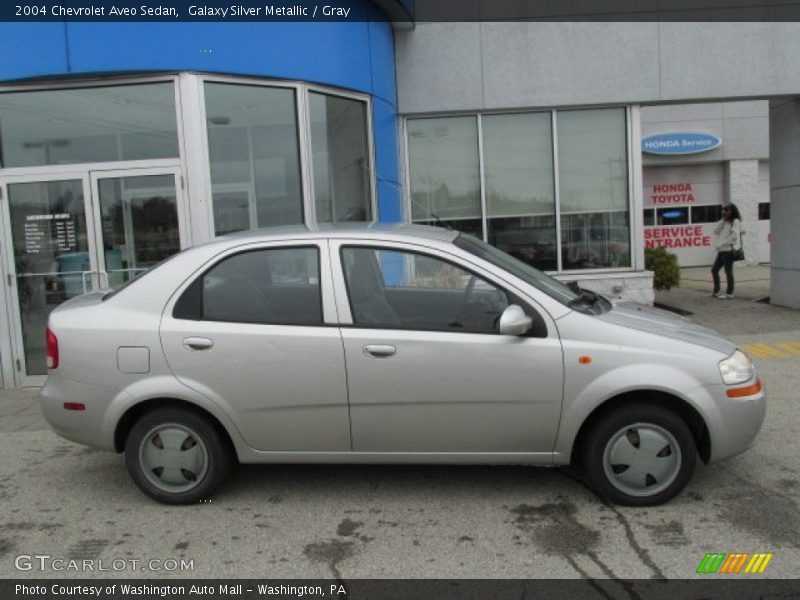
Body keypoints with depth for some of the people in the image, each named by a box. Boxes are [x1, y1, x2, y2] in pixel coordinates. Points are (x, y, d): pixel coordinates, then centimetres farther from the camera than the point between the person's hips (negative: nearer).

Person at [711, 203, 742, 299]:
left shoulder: (735, 221, -5)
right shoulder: (724, 222, 20)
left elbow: (734, 235, -16)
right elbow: (715, 231, 9)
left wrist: (722, 244, -16)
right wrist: (722, 220, 3)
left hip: (729, 250, -8)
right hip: (722, 251, 8)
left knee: (728, 271, -4)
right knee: (714, 270, 8)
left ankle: (729, 293, 3)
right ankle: (716, 291, 16)